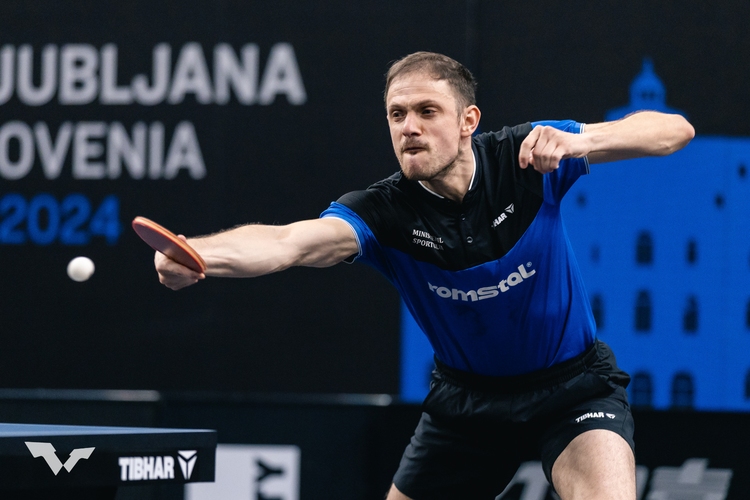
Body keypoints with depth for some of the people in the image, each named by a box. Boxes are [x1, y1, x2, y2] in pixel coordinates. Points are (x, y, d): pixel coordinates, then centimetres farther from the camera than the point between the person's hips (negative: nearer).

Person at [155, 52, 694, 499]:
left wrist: (578, 141, -42)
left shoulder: (523, 157, -20)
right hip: (467, 395, 2)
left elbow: (674, 130, -22)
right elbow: (286, 241, -40)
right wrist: (192, 254, -61)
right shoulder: (384, 213, -21)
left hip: (571, 384, -2)